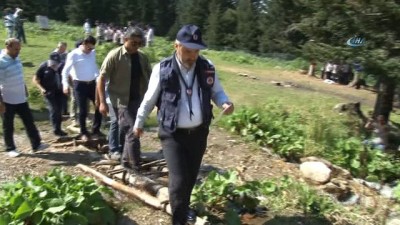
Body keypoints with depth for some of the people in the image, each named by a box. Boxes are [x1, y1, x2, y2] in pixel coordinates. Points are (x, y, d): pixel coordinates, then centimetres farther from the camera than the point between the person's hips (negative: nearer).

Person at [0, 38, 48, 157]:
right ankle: (10, 148, 23)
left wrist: (25, 92, 21)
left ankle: (36, 144, 19)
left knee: (29, 122, 10)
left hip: (21, 99, 7)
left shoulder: (16, 59, 5)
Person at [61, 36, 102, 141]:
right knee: (83, 110, 1)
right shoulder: (74, 54, -10)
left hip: (92, 83, 5)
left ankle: (96, 129, 22)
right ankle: (83, 133, 18)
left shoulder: (93, 53, 5)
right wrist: (65, 84, -25)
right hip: (80, 84, -5)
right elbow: (66, 70, -12)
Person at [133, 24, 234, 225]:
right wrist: (139, 123, 12)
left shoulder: (207, 67, -3)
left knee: (191, 179, 18)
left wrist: (225, 103, -13)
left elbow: (216, 91, 10)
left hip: (199, 133, 4)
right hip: (173, 134, -3)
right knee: (179, 181, -7)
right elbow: (149, 99, 1)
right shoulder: (162, 69, -11)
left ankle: (183, 208, 45)